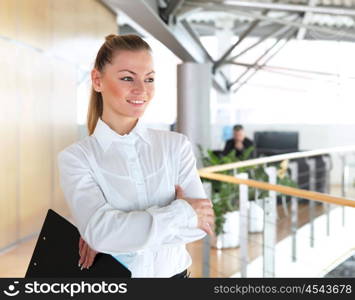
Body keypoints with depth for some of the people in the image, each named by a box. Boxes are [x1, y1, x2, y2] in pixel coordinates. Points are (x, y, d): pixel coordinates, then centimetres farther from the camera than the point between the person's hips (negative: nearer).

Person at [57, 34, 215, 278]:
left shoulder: (177, 145, -8)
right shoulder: (76, 157, -13)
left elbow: (201, 223, -15)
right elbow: (99, 232, -25)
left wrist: (117, 231, -21)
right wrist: (182, 212, -21)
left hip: (173, 272, 2)